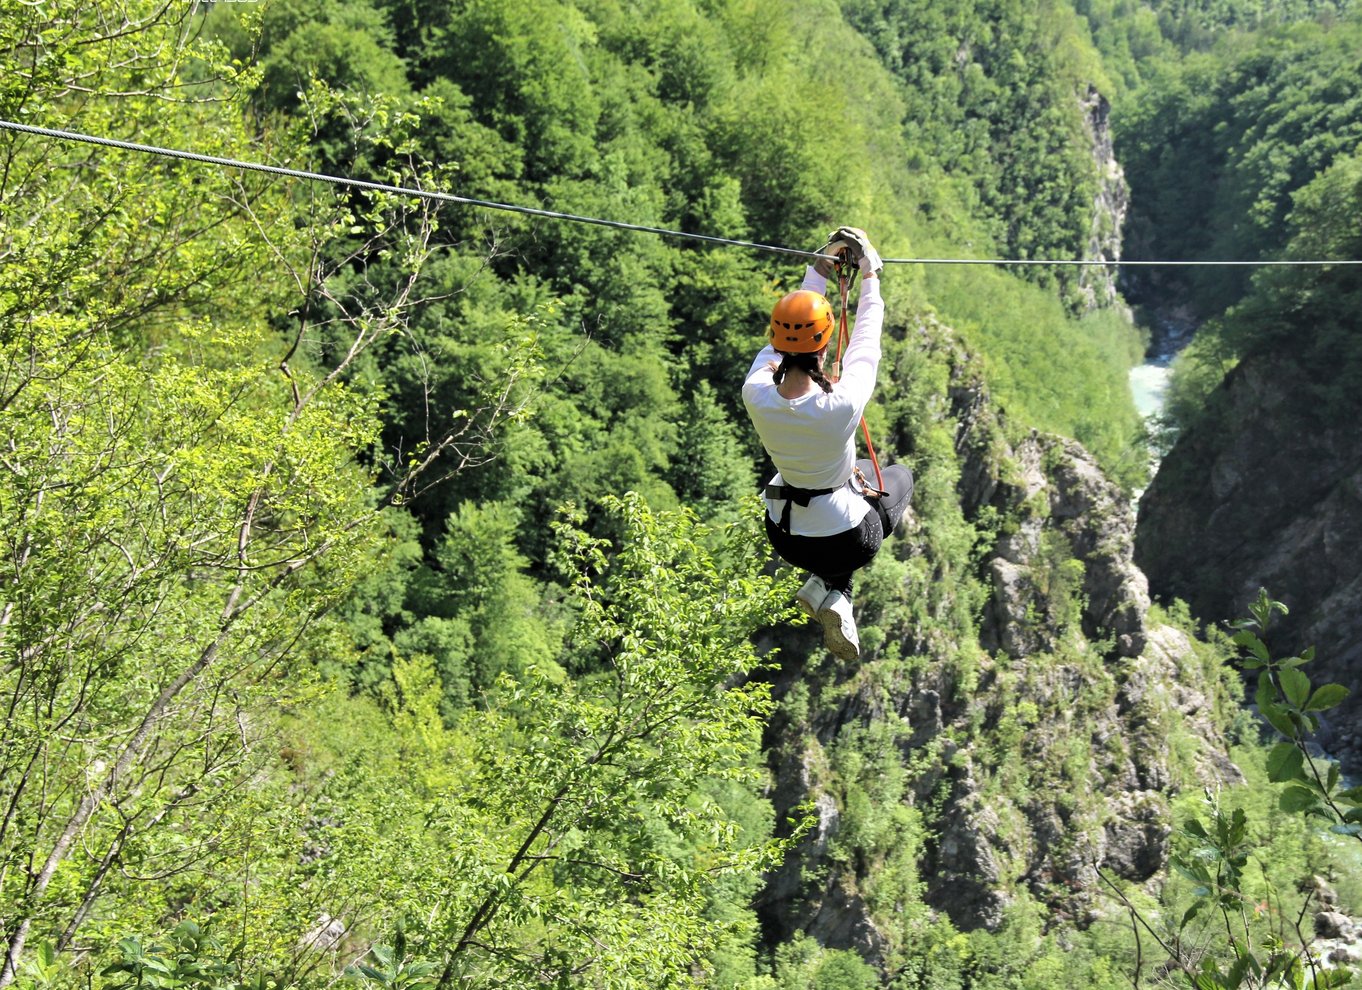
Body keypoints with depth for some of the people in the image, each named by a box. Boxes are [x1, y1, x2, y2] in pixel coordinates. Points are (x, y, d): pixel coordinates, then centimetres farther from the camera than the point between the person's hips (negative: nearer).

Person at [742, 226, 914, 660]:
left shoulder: (756, 395, -24)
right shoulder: (842, 405, -33)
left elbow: (779, 340, -5)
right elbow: (866, 343, -15)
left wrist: (819, 271, 3)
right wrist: (869, 279, 0)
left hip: (783, 536, 3)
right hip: (845, 541, -3)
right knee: (900, 475, 30)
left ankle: (830, 589, 18)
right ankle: (830, 588, 15)